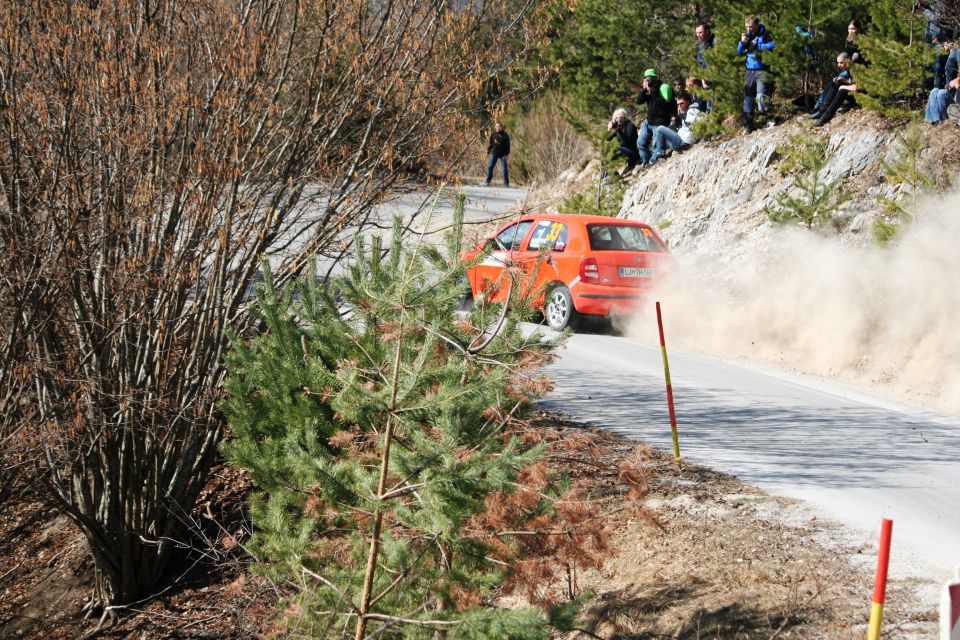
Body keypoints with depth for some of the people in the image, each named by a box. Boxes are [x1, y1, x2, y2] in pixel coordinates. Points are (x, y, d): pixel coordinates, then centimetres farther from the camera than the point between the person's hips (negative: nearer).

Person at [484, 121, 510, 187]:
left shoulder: (505, 135, -3)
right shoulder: (493, 134, 4)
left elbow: (507, 145, 0)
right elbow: (490, 143, 11)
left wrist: (507, 154, -5)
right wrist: (488, 152, 7)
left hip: (502, 154, -2)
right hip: (494, 153, 2)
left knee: (504, 168, -2)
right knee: (490, 167, -1)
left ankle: (506, 182, 7)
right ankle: (487, 181, 9)